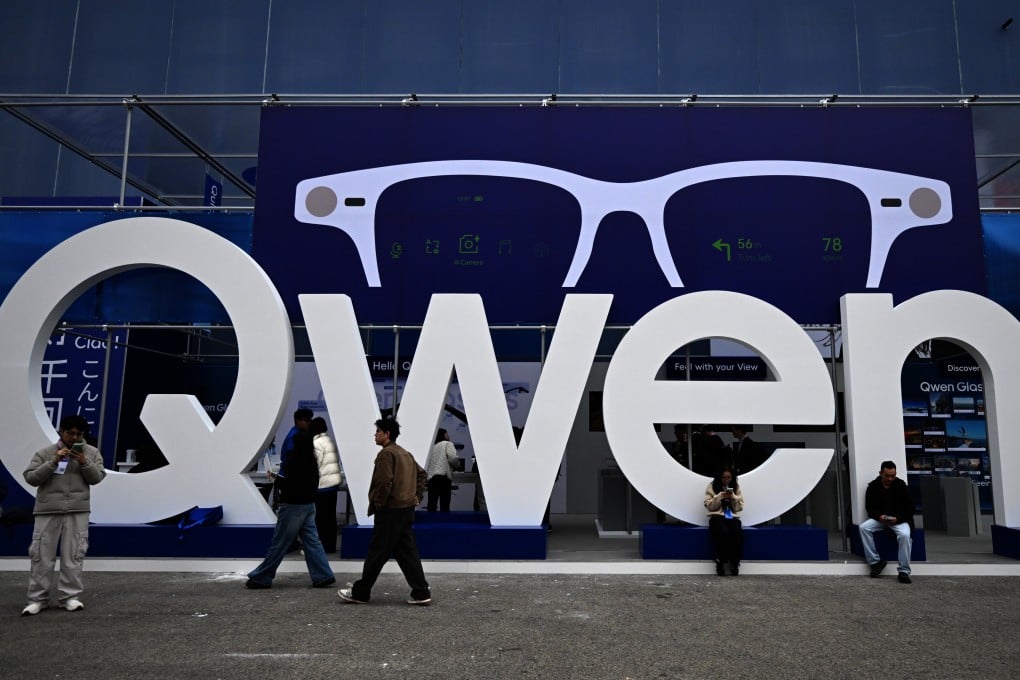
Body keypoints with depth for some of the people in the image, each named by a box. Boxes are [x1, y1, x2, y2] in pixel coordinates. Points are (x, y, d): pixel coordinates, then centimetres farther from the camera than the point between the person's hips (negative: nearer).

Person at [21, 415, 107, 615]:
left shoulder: (91, 452, 6)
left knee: (73, 554, 1)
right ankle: (37, 599, 12)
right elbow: (31, 478, -3)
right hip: (47, 511, 0)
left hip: (77, 511, 0)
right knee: (42, 555, 3)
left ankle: (70, 596, 9)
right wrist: (53, 462, -14)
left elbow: (97, 478, 2)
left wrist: (84, 463, -14)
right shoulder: (44, 453, 4)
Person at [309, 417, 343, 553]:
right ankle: (331, 546, 19)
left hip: (323, 484, -8)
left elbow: (315, 464, -15)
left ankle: (324, 546, 4)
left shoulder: (317, 443, -12)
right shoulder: (330, 440, 14)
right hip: (334, 482, 8)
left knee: (321, 516, 0)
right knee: (330, 516, 13)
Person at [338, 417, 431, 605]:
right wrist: (416, 496, 17)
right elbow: (421, 473, 23)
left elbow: (384, 482, -22)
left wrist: (377, 505, -11)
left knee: (377, 553, 1)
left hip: (390, 511, -9)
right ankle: (421, 593, 8)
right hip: (407, 509, 9)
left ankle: (360, 593, 12)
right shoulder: (405, 453, 16)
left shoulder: (386, 453, -13)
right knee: (407, 552, 10)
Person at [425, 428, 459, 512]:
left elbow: (426, 465, 17)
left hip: (431, 477, 6)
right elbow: (453, 460, -7)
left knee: (431, 505, 2)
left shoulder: (432, 446, 24)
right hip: (444, 477, -6)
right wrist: (457, 463, 11)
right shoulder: (448, 444, 6)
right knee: (444, 505, -7)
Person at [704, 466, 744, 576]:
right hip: (717, 516, -2)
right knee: (724, 533, -36)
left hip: (733, 516, 2)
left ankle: (735, 562, -10)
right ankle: (720, 561, -11)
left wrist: (733, 497, -10)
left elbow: (740, 507, 8)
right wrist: (720, 497, -14)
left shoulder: (736, 486, 11)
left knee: (738, 534, -32)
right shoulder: (712, 486, 3)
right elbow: (709, 506, -1)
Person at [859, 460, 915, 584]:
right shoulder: (873, 486, -2)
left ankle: (904, 571, -22)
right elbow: (869, 508, 2)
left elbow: (909, 509, -3)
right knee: (863, 527, -26)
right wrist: (879, 516, -19)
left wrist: (897, 518, -21)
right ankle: (875, 562, -18)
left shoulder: (901, 486, -6)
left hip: (899, 520, -2)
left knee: (905, 535, -33)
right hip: (879, 519, 2)